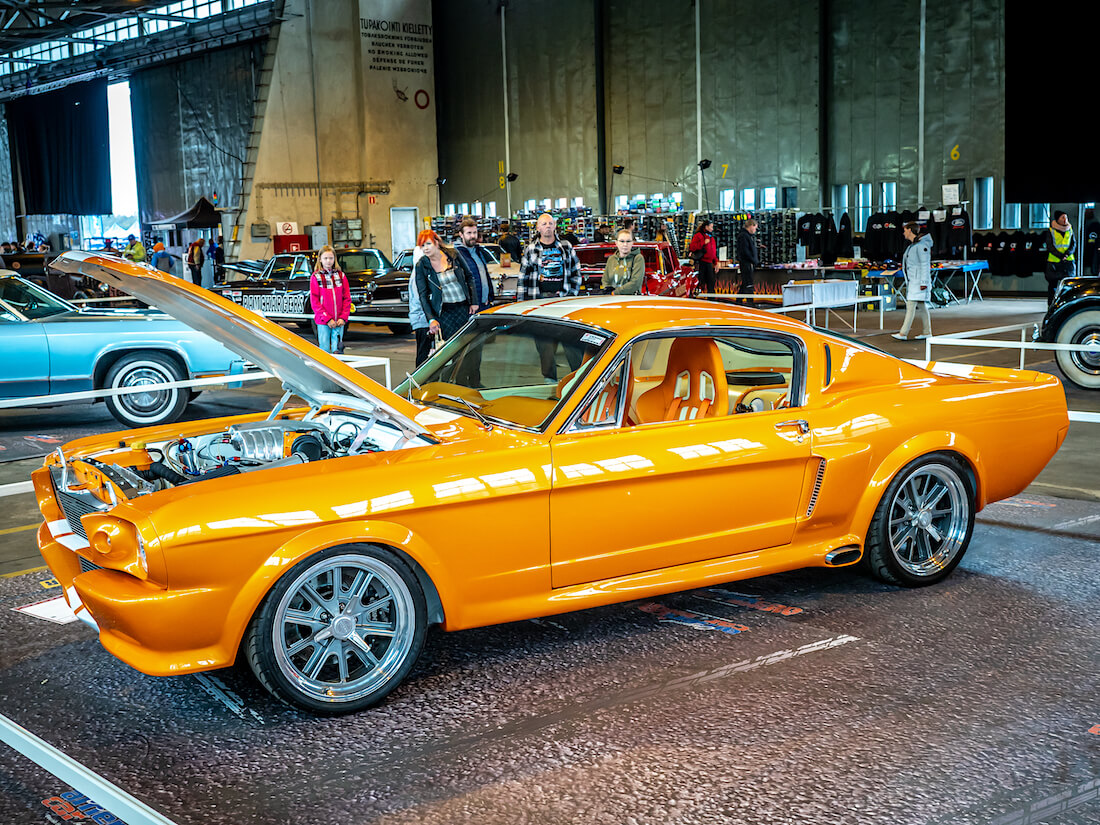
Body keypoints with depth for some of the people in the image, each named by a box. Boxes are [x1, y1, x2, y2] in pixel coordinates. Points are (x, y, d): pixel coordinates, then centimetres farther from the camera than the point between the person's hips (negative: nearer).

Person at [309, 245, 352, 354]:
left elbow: (347, 298, 6)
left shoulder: (341, 275, 6)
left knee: (337, 350, 4)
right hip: (323, 321, -2)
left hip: (339, 321, 2)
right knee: (325, 350, 0)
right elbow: (314, 302, -5)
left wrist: (343, 317, -6)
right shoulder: (316, 277, -1)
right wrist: (327, 319, -12)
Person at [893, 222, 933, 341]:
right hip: (912, 281, 10)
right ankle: (926, 332, 14)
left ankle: (903, 333, -16)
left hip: (918, 281, -10)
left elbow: (925, 264, -17)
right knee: (922, 306, 11)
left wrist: (923, 282, -21)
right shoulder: (913, 245, 16)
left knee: (910, 305, -12)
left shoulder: (921, 245, -14)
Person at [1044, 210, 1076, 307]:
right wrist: (1061, 256, -17)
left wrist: (1067, 253, -12)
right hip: (1053, 262, -2)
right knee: (1052, 284, 3)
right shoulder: (1051, 231, -1)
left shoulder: (1070, 229, 9)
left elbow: (1074, 244, 7)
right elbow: (1050, 246, -6)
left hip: (1068, 262, 2)